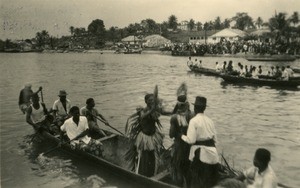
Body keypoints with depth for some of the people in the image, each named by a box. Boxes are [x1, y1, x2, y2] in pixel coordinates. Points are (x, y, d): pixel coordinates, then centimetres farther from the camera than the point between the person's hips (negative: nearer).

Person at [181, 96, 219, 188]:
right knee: (211, 179, 18)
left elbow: (191, 140, -17)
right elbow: (215, 138, 8)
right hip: (212, 151, 6)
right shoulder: (210, 120, 5)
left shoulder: (194, 121, -12)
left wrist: (182, 136, 0)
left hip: (200, 153, -6)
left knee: (198, 181, 8)